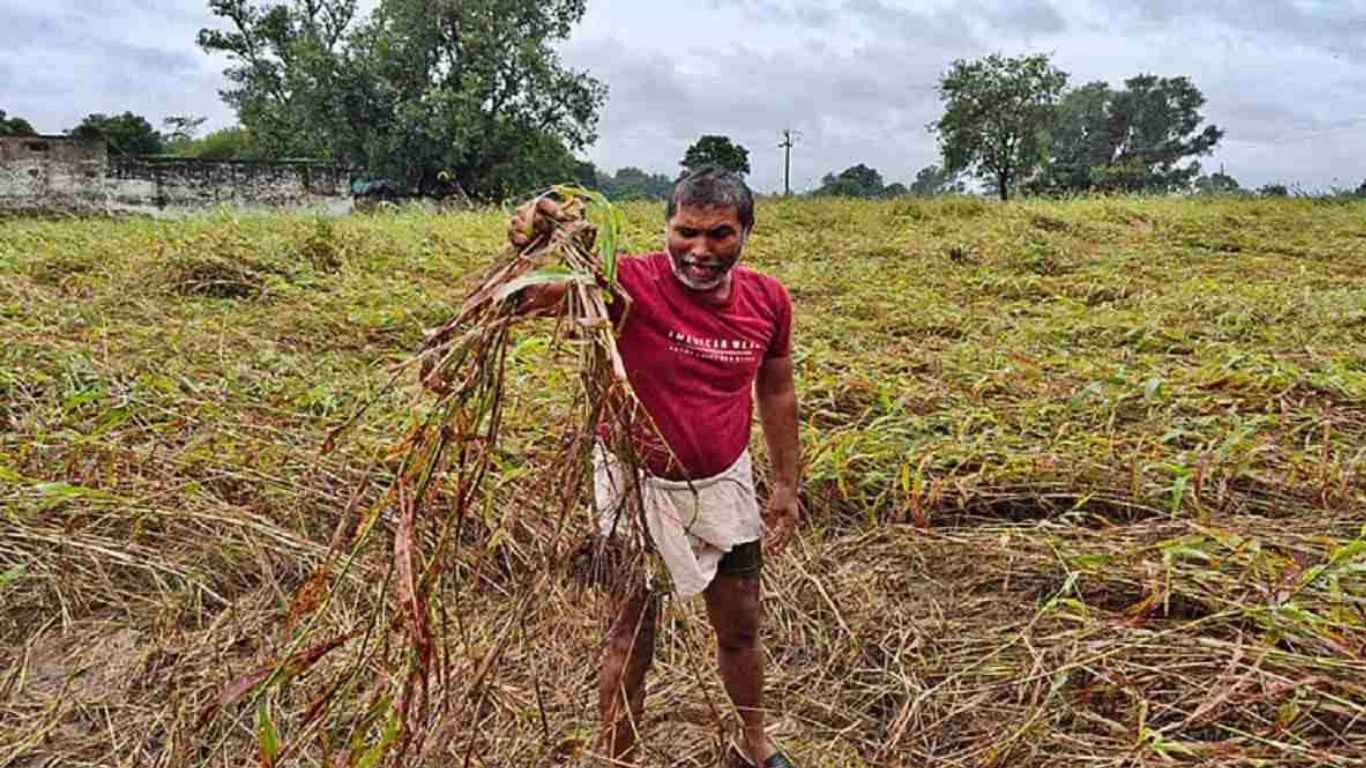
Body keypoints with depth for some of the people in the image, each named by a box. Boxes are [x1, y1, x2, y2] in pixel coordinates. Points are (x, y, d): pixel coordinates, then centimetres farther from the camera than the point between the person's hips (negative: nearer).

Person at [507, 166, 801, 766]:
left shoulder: (768, 300, -7)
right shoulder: (632, 283, -21)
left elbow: (776, 392, 7)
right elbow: (534, 295, -34)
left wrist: (786, 486, 9)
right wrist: (528, 247, -56)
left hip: (724, 484, 4)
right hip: (639, 482, -4)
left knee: (739, 626, 19)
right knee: (633, 631, 8)